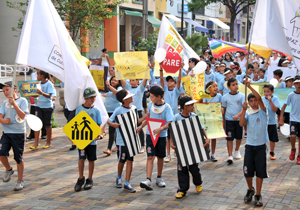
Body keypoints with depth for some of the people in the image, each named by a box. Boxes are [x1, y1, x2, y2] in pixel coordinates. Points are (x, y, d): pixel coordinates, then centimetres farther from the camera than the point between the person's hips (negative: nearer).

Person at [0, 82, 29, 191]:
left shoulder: (22, 101, -3)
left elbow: (22, 115, -14)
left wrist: (14, 104, -20)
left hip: (19, 133, -3)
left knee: (18, 158, 3)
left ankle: (20, 181, 19)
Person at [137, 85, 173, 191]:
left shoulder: (167, 107, -11)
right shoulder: (151, 104, 3)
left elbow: (169, 123, -19)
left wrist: (161, 129, -34)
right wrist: (141, 126, 14)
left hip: (161, 135, -2)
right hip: (150, 134, 2)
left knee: (160, 157, 13)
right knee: (150, 157, -9)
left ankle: (159, 178, 30)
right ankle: (148, 180, -18)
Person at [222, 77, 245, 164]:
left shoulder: (242, 96, -3)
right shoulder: (225, 97, 0)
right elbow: (224, 109, 9)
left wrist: (238, 115, -27)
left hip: (239, 119, 1)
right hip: (229, 120, -1)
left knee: (239, 137, 13)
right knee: (229, 138, -5)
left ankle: (236, 151, 38)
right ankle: (230, 156, -3)